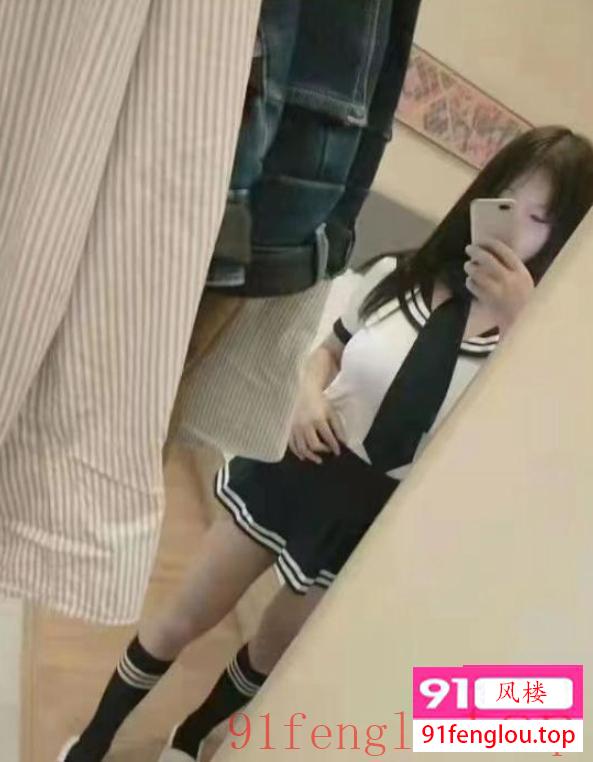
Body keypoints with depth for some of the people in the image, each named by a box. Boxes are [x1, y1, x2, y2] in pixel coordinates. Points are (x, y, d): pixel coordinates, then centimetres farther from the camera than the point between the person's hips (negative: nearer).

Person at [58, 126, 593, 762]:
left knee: (271, 652, 20)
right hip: (296, 467, 2)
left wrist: (518, 321, -31)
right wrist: (309, 394, -9)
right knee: (183, 620, 12)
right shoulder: (397, 276, -2)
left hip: (373, 518, -1)